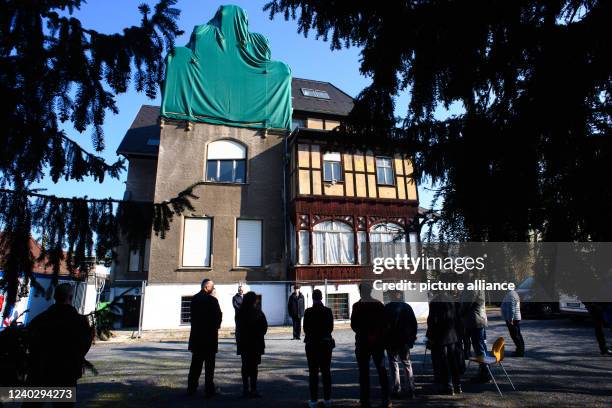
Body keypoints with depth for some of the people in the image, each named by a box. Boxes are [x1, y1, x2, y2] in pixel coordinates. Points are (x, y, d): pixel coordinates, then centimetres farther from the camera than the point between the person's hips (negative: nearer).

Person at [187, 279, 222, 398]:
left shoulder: (194, 298, 3)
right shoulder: (212, 300, -16)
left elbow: (193, 315, 7)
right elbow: (218, 316, -12)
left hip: (196, 335, 6)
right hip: (209, 335, -6)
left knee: (196, 363, 16)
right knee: (209, 365, 3)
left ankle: (191, 388, 22)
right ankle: (209, 390, 7)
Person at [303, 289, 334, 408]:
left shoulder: (308, 312, -11)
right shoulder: (328, 311, -5)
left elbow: (305, 328, -4)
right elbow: (331, 328, 2)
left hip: (312, 344, -2)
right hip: (326, 343, 2)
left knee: (313, 372, 6)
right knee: (326, 371, 11)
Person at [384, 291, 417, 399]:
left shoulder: (387, 308, -12)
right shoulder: (407, 307, 0)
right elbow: (414, 324, 3)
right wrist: (412, 338, 11)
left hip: (391, 341, -3)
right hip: (405, 341, 3)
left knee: (393, 365, 7)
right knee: (407, 364, 14)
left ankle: (396, 390, 8)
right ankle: (410, 390, 13)